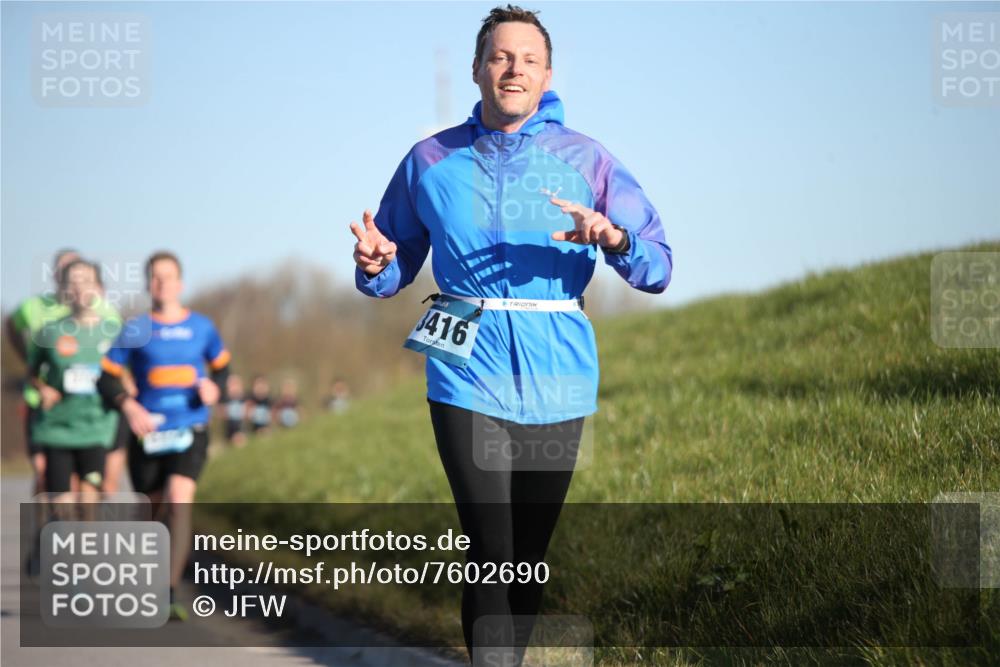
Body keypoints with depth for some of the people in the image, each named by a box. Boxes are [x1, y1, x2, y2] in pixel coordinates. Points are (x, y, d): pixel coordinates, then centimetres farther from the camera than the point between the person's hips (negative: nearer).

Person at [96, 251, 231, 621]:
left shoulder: (201, 327, 6)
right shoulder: (135, 330, 2)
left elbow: (221, 364, 20)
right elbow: (106, 375, 3)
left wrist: (215, 389, -2)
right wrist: (127, 405, -15)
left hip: (190, 433, -1)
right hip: (148, 433, 1)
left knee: (179, 503, -20)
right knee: (155, 509, 10)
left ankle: (170, 593, -24)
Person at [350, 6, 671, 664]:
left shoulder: (586, 159, 3)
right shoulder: (431, 160, 6)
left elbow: (658, 268, -2)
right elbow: (396, 271, 13)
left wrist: (614, 238, -23)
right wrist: (375, 265, -10)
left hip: (556, 380, 1)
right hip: (468, 375, -1)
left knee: (530, 554, 10)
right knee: (491, 553, -12)